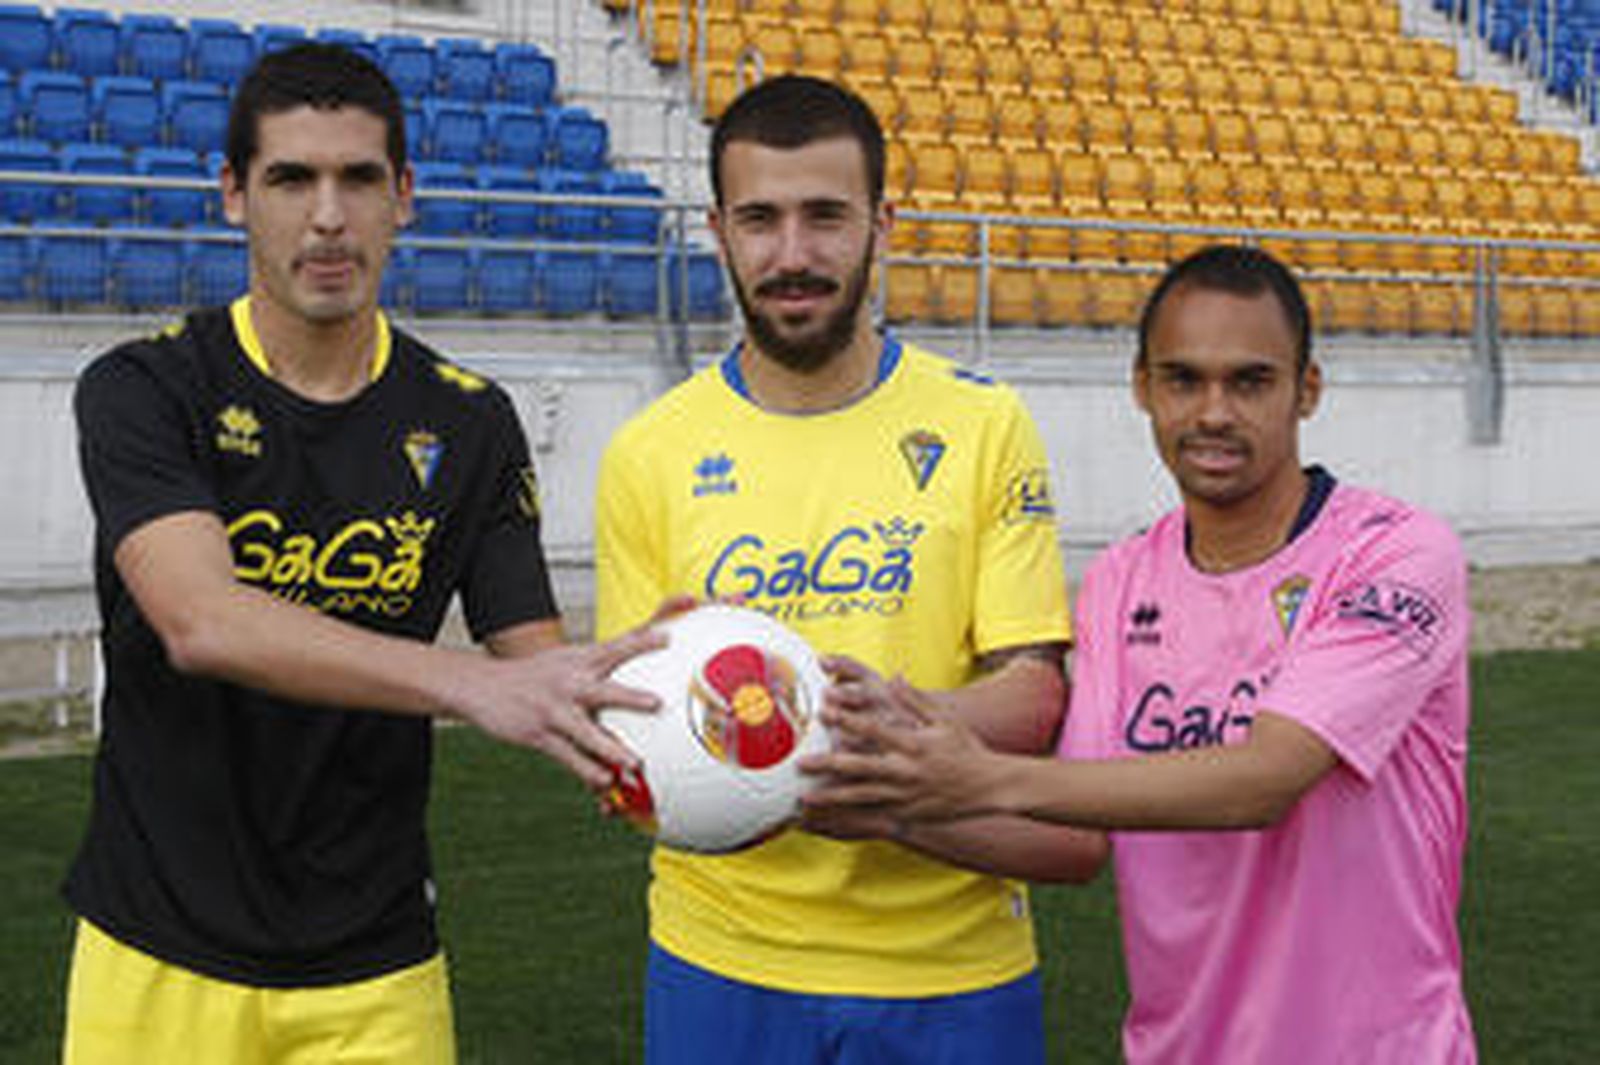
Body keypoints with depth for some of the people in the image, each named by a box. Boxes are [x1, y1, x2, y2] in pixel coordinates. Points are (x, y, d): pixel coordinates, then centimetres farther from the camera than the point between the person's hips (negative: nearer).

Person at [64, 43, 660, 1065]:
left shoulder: (471, 424, 1)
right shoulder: (143, 390, -8)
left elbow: (536, 658, -4)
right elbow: (201, 624, -25)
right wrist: (470, 683, -38)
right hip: (162, 962, -2)